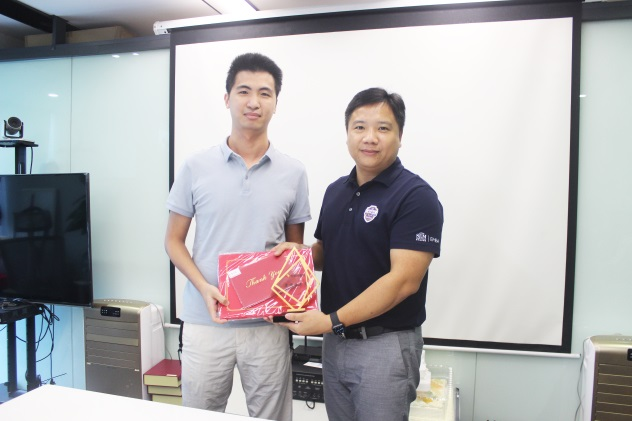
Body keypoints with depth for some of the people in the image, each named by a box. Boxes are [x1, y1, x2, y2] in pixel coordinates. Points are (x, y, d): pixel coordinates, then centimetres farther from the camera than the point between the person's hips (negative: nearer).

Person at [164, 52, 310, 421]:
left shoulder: (294, 173, 1)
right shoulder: (196, 167, -1)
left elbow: (296, 248, 9)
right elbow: (174, 241, 4)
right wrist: (204, 288, -12)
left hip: (268, 324, 1)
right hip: (205, 321, 0)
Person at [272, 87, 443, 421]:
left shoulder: (416, 197, -14)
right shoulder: (335, 191, 7)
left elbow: (403, 280, -21)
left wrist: (332, 321, -22)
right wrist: (299, 252, -6)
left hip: (386, 345, -6)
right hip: (335, 342, 7)